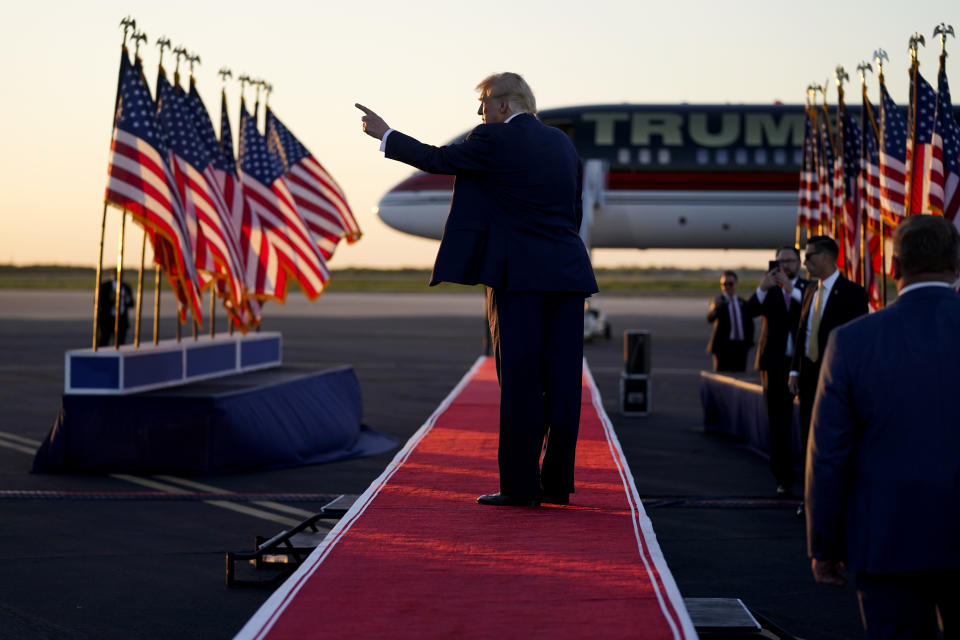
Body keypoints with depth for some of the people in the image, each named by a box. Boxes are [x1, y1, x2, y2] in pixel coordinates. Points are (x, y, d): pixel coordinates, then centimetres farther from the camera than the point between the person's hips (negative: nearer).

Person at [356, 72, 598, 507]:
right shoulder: (562, 142, 15)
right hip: (568, 274, 6)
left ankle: (520, 485, -2)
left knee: (520, 382, -4)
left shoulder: (493, 141, -5)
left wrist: (385, 135, 17)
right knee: (562, 381, 6)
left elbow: (437, 160, 4)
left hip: (519, 275, -6)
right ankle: (557, 483, 10)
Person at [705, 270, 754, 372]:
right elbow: (710, 318, -20)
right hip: (723, 346, -4)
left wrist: (749, 341, 7)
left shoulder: (743, 303, 14)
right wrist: (715, 307, -42)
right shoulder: (718, 302, 0)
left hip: (741, 347, 4)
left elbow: (750, 324, 22)